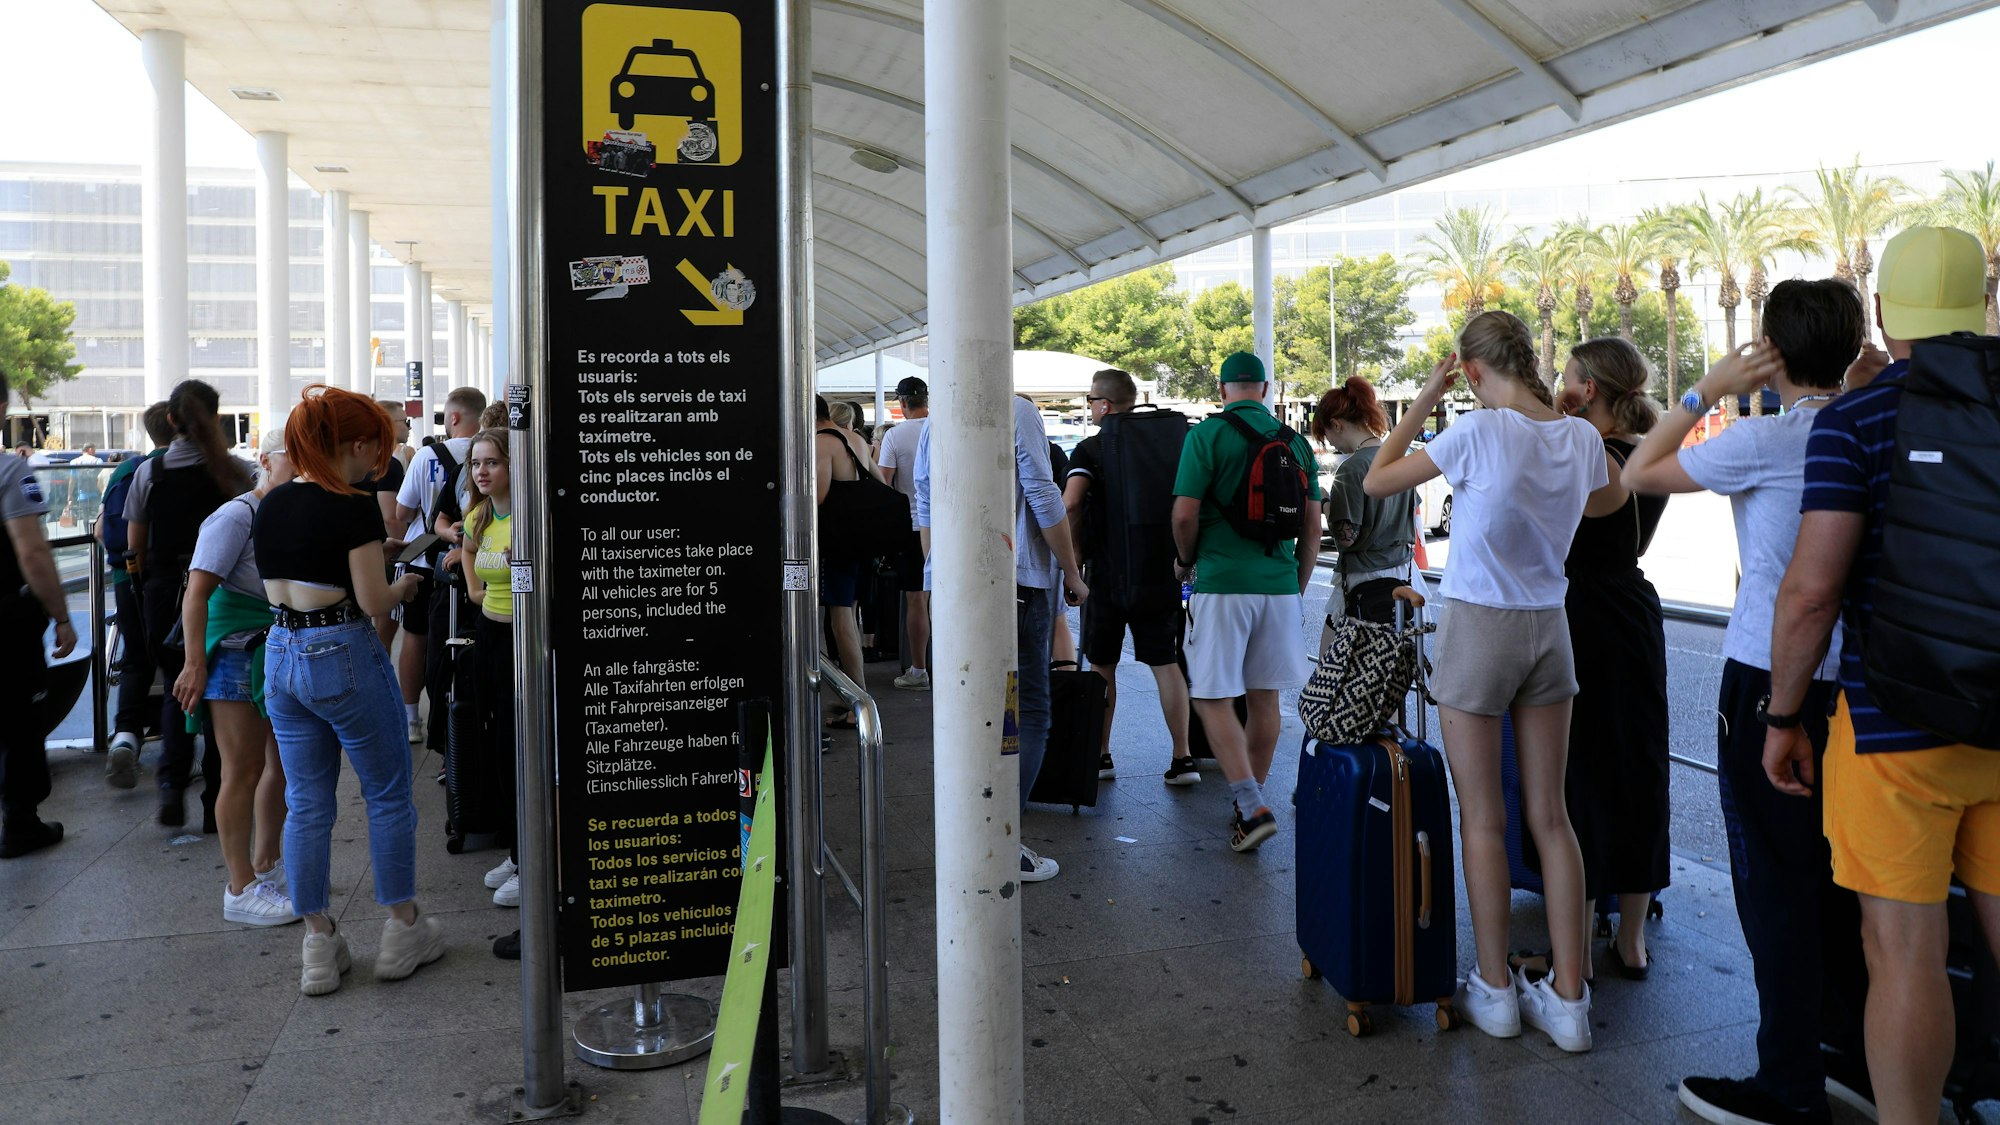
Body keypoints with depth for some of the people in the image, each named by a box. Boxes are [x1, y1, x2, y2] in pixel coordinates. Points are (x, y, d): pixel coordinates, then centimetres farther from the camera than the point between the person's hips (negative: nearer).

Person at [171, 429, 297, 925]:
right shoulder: (236, 516, -13)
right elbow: (198, 591, -18)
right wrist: (195, 664, -22)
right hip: (236, 653, -8)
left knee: (283, 764, 15)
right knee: (244, 771, -3)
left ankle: (265, 865, 32)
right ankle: (241, 890, 7)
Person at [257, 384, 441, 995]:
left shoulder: (271, 504, 7)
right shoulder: (354, 508, -15)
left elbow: (275, 584, 14)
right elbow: (372, 600, -16)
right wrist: (404, 586, 4)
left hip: (282, 653, 7)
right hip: (344, 656, -7)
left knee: (306, 804, 11)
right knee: (388, 796, 8)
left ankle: (318, 945, 19)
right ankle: (403, 931, 18)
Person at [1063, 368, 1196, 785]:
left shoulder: (1092, 448, -6)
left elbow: (1070, 504, -21)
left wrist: (1075, 554, -8)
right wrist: (1181, 555, 13)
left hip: (1108, 574, -3)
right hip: (1160, 574, 3)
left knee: (1102, 667, 10)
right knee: (1166, 664, 7)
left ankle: (1100, 755, 15)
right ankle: (1182, 758, 5)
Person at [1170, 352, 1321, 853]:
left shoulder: (1208, 433, -4)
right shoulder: (1295, 441, 10)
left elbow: (1185, 515, -10)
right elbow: (1312, 526, 10)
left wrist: (1185, 561, 9)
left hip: (1223, 582, -5)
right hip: (1280, 585, 5)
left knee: (1213, 700, 0)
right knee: (1264, 699, 13)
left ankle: (1252, 807, -10)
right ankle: (1253, 801, 22)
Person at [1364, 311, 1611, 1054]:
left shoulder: (1477, 432, -16)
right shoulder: (1581, 437, 1)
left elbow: (1376, 482, -8)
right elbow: (1604, 502, 23)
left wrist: (1421, 404, 0)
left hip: (1478, 628, -5)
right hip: (1548, 629, 5)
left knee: (1483, 819, 6)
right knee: (1549, 816, 10)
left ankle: (1495, 991, 15)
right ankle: (1567, 1000, 14)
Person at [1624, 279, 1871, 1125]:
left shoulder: (1768, 437, -15)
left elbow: (1638, 475, -8)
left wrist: (1707, 390, -1)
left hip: (1770, 678, -8)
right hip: (1849, 674, 8)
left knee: (1774, 880, 0)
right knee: (1832, 871, 18)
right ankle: (1850, 1043, 31)